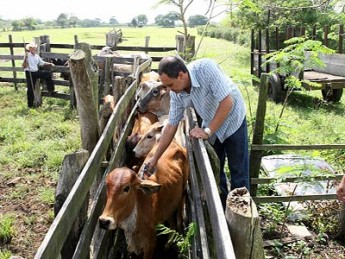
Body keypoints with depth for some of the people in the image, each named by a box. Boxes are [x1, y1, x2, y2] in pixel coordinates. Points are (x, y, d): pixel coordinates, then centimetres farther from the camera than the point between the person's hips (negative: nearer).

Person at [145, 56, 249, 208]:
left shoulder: (205, 68, -33)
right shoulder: (176, 94, -16)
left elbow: (227, 102, -31)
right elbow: (171, 126, -7)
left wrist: (208, 131, -27)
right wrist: (155, 158, -4)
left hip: (232, 120, -5)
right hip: (210, 126, 5)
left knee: (239, 172, 3)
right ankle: (221, 208, 32)